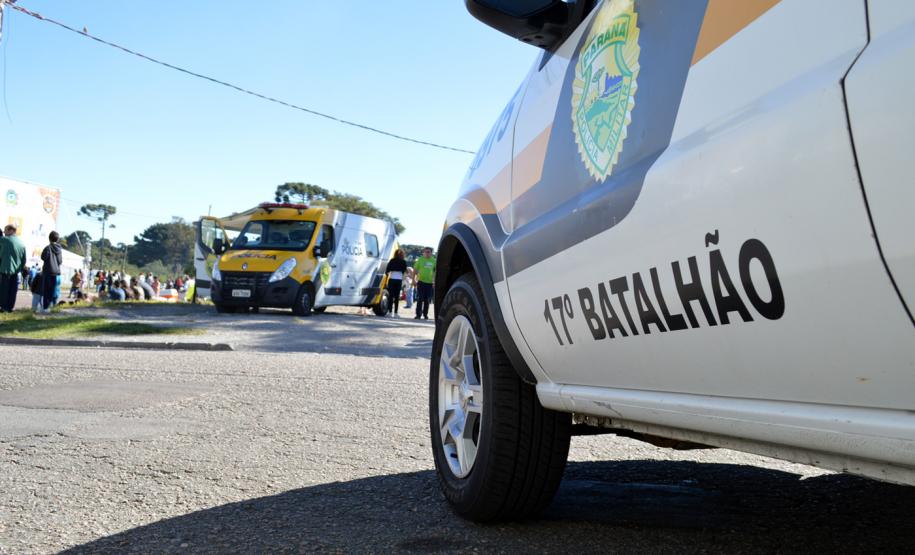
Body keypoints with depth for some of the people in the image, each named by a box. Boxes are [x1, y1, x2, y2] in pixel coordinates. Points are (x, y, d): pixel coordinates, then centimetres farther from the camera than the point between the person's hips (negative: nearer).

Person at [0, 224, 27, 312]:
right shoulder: (22, 243, 6)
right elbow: (24, 259, 11)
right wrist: (21, 268, 21)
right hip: (16, 270, 5)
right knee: (13, 290, 9)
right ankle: (10, 307, 12)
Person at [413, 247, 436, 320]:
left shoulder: (434, 261, 8)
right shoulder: (420, 260, 1)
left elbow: (436, 271, 15)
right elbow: (415, 270, 2)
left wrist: (434, 280, 9)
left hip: (429, 282, 2)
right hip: (421, 281, -2)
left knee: (427, 300, 7)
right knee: (420, 299, -6)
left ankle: (425, 314, 17)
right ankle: (418, 314, -3)